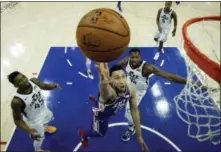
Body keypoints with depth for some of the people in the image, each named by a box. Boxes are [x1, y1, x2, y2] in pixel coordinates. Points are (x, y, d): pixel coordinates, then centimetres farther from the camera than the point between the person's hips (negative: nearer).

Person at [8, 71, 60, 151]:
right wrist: (29, 130, -40)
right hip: (35, 122, -5)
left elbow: (44, 86, -5)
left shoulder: (34, 81, -25)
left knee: (49, 118, 37)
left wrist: (54, 86, -26)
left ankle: (45, 128, 75)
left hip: (43, 110, 6)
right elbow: (17, 120, -26)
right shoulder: (17, 101, -39)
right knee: (40, 138, 19)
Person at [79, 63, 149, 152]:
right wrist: (104, 81, -101)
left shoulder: (130, 89, -29)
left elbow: (134, 110, -14)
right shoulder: (110, 92, -49)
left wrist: (139, 136, -7)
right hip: (100, 113, -5)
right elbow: (105, 92, -76)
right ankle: (84, 135, 53)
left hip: (112, 111, 6)